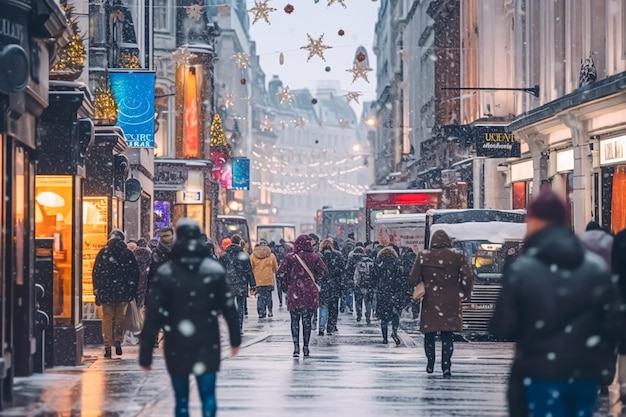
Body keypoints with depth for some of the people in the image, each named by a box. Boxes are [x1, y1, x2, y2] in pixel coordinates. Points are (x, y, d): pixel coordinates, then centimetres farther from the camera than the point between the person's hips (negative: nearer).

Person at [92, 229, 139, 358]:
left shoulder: (103, 253, -1)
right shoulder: (128, 254, 0)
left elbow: (96, 273, -1)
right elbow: (135, 273, 2)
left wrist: (97, 291, 4)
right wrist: (133, 291, 9)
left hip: (106, 291, 0)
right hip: (123, 292, 1)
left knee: (107, 318, 6)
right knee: (120, 316, 17)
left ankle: (108, 346, 2)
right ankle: (118, 341, 4)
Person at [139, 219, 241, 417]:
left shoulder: (165, 274, -7)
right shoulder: (215, 271, -2)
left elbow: (153, 317, -9)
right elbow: (229, 308, 3)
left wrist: (145, 354, -4)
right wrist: (235, 339, 16)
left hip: (177, 347, 0)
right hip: (207, 346, 0)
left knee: (181, 399, 12)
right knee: (208, 396, 2)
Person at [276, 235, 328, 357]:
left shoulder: (289, 257, -3)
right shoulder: (315, 258, 0)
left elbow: (279, 274, -5)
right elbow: (324, 272, -3)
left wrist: (286, 286, 9)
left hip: (294, 293, -1)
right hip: (310, 294, 1)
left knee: (295, 320, 6)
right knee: (307, 320, 8)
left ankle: (296, 346, -5)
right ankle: (306, 347, 10)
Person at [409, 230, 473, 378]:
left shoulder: (423, 256, -3)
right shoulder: (457, 256, -4)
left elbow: (413, 279, -2)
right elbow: (468, 278, -6)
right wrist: (463, 294, 9)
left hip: (430, 302, 0)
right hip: (451, 303, 0)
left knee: (429, 335, 15)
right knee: (448, 336, 3)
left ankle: (430, 364, 19)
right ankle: (446, 367, -4)